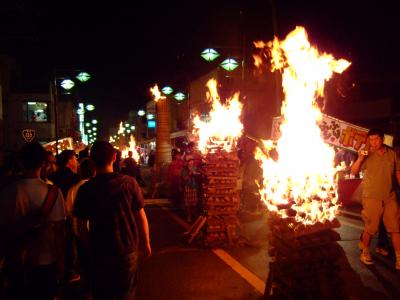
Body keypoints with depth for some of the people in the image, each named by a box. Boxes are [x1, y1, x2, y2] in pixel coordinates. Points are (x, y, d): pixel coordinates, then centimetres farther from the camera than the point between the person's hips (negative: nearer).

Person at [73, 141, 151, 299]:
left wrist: (90, 247, 11)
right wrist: (146, 243, 6)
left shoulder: (85, 189, -10)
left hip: (100, 253, 1)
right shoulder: (129, 183, -12)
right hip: (128, 250, 0)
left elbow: (81, 227, -5)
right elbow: (141, 217, -7)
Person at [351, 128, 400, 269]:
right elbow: (353, 172, -12)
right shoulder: (367, 155, -6)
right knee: (370, 228, 6)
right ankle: (365, 253, 25)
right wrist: (360, 158, -27)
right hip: (371, 197, -3)